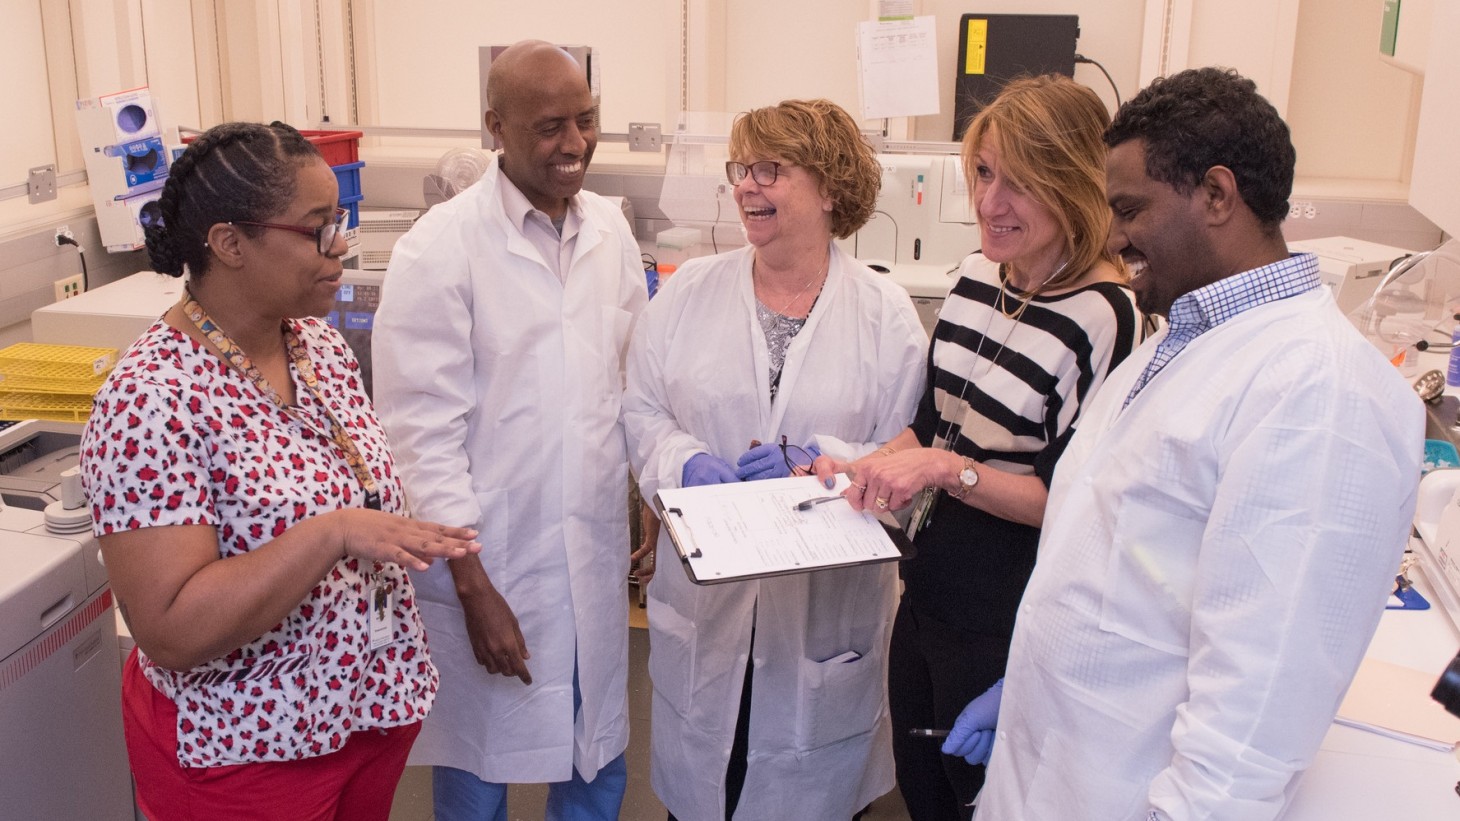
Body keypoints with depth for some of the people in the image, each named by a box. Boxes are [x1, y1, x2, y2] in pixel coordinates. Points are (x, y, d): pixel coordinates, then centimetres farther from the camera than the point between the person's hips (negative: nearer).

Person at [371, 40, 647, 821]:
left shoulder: (609, 229, 3)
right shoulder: (440, 249, -13)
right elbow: (424, 433, -14)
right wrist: (473, 586, -14)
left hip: (598, 552, 5)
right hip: (490, 560, -4)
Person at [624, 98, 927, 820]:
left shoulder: (886, 313, -3)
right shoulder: (690, 291, 3)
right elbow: (642, 410, 3)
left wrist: (816, 461, -19)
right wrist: (686, 463, -16)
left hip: (827, 606, -1)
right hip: (703, 600, 2)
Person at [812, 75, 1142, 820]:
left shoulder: (1102, 317, -20)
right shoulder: (978, 275, 0)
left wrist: (947, 470, -27)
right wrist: (863, 470, -5)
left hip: (1006, 622, -7)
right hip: (931, 585, 7)